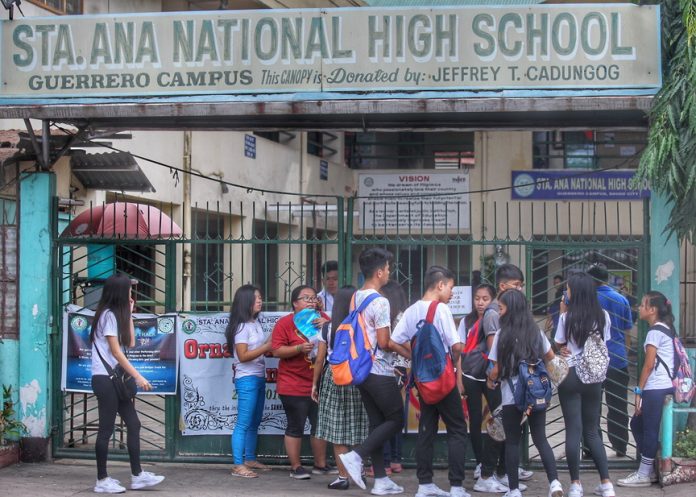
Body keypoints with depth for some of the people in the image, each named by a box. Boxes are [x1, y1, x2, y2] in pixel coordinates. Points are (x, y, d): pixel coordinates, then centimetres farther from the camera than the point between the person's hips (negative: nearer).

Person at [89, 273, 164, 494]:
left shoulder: (117, 314, 17)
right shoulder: (108, 315, -12)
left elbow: (130, 343, 14)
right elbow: (116, 352, -16)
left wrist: (128, 314, 12)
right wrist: (138, 377, -17)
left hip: (116, 379, 9)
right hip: (105, 379, -9)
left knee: (133, 424, 7)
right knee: (106, 430, -5)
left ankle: (137, 475, 9)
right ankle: (102, 480, 0)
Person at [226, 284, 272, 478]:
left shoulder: (256, 324, 14)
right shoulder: (242, 326, -12)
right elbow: (243, 355, -17)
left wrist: (272, 344, 1)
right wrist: (267, 347, -18)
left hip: (259, 378, 9)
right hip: (247, 379, -9)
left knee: (255, 422, 13)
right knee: (243, 423, -10)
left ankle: (250, 459, 22)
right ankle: (238, 465, -10)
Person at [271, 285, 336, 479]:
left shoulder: (321, 318, 9)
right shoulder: (284, 323, -6)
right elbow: (277, 350, -12)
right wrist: (299, 348, -25)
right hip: (293, 387, -6)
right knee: (296, 427, -2)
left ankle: (320, 465, 24)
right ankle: (295, 467, 6)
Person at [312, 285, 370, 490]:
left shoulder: (328, 328, -3)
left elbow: (320, 360, 0)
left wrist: (315, 383, 10)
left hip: (333, 378, -1)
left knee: (337, 431, 3)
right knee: (357, 428, 12)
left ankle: (343, 476, 2)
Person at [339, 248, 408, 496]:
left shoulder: (356, 298, 10)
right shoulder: (379, 302, -16)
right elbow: (384, 342, -18)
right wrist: (406, 351, 0)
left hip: (362, 370, 8)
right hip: (380, 372, -8)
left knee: (377, 422, 11)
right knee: (395, 420, 3)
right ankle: (356, 456, -8)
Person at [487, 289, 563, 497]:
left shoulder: (502, 335, -10)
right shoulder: (536, 332, 2)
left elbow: (496, 371, -9)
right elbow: (551, 357, 14)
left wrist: (491, 378, 12)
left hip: (511, 396, -3)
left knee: (512, 442, 7)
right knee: (540, 439, 9)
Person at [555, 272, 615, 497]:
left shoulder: (568, 317, -10)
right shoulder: (603, 316, -1)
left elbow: (559, 343, 4)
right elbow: (604, 342, 11)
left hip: (571, 375, -3)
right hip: (594, 376, 3)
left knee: (573, 430, 1)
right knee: (592, 431, 12)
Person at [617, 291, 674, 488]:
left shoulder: (655, 331, -11)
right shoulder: (666, 329, 16)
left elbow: (649, 365, -13)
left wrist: (639, 391, -10)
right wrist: (643, 390, 16)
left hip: (656, 388, -9)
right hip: (664, 386, 9)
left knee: (650, 429, -3)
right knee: (637, 423, 15)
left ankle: (644, 475, 3)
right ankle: (650, 469, 19)